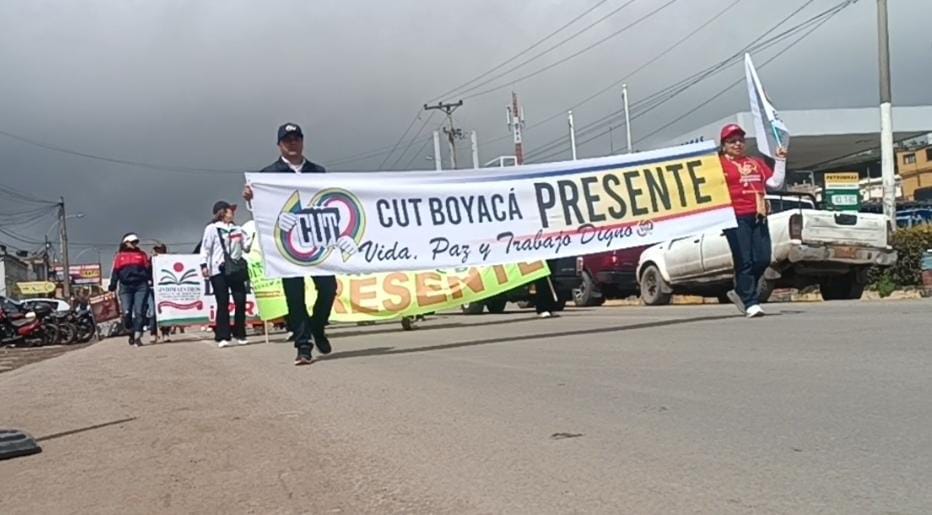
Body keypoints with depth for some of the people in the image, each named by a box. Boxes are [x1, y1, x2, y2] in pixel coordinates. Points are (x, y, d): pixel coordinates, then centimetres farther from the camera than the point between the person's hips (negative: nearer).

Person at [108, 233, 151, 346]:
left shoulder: (142, 255, 18)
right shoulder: (119, 256, 17)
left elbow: (149, 269, 12)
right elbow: (115, 272, 12)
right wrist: (112, 285, 0)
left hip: (141, 286, 0)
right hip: (125, 287, 0)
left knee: (139, 312, -10)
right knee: (126, 313, -8)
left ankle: (137, 337, -12)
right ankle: (131, 333, 15)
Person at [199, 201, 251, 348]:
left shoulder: (237, 229, 15)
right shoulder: (212, 228, 0)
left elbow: (247, 247, 13)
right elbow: (205, 248, -4)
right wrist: (204, 265, -13)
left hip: (235, 269, 4)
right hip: (218, 270, -4)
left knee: (240, 301, 1)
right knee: (223, 304, -3)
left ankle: (239, 334, 12)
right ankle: (223, 337, 0)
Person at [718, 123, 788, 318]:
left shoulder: (756, 163, 22)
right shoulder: (720, 164, 5)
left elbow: (776, 183, 18)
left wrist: (780, 160, 17)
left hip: (758, 217, 6)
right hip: (736, 218, -6)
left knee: (763, 259, 1)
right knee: (744, 261, -7)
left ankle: (740, 292, 20)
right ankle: (750, 303, -3)